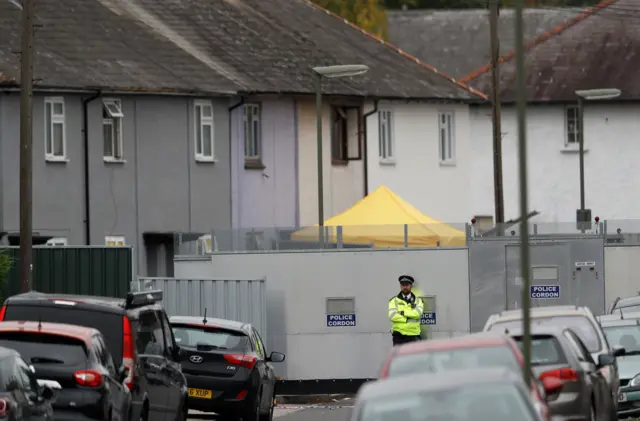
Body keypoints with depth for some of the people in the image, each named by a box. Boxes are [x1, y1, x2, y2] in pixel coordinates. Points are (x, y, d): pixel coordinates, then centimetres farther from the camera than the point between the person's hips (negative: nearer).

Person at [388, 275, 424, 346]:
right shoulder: (394, 301, 8)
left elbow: (418, 313, -10)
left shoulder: (418, 300, 10)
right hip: (398, 335, 0)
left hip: (413, 335, 0)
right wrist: (408, 319, -10)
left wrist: (402, 312, -8)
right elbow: (392, 316, -8)